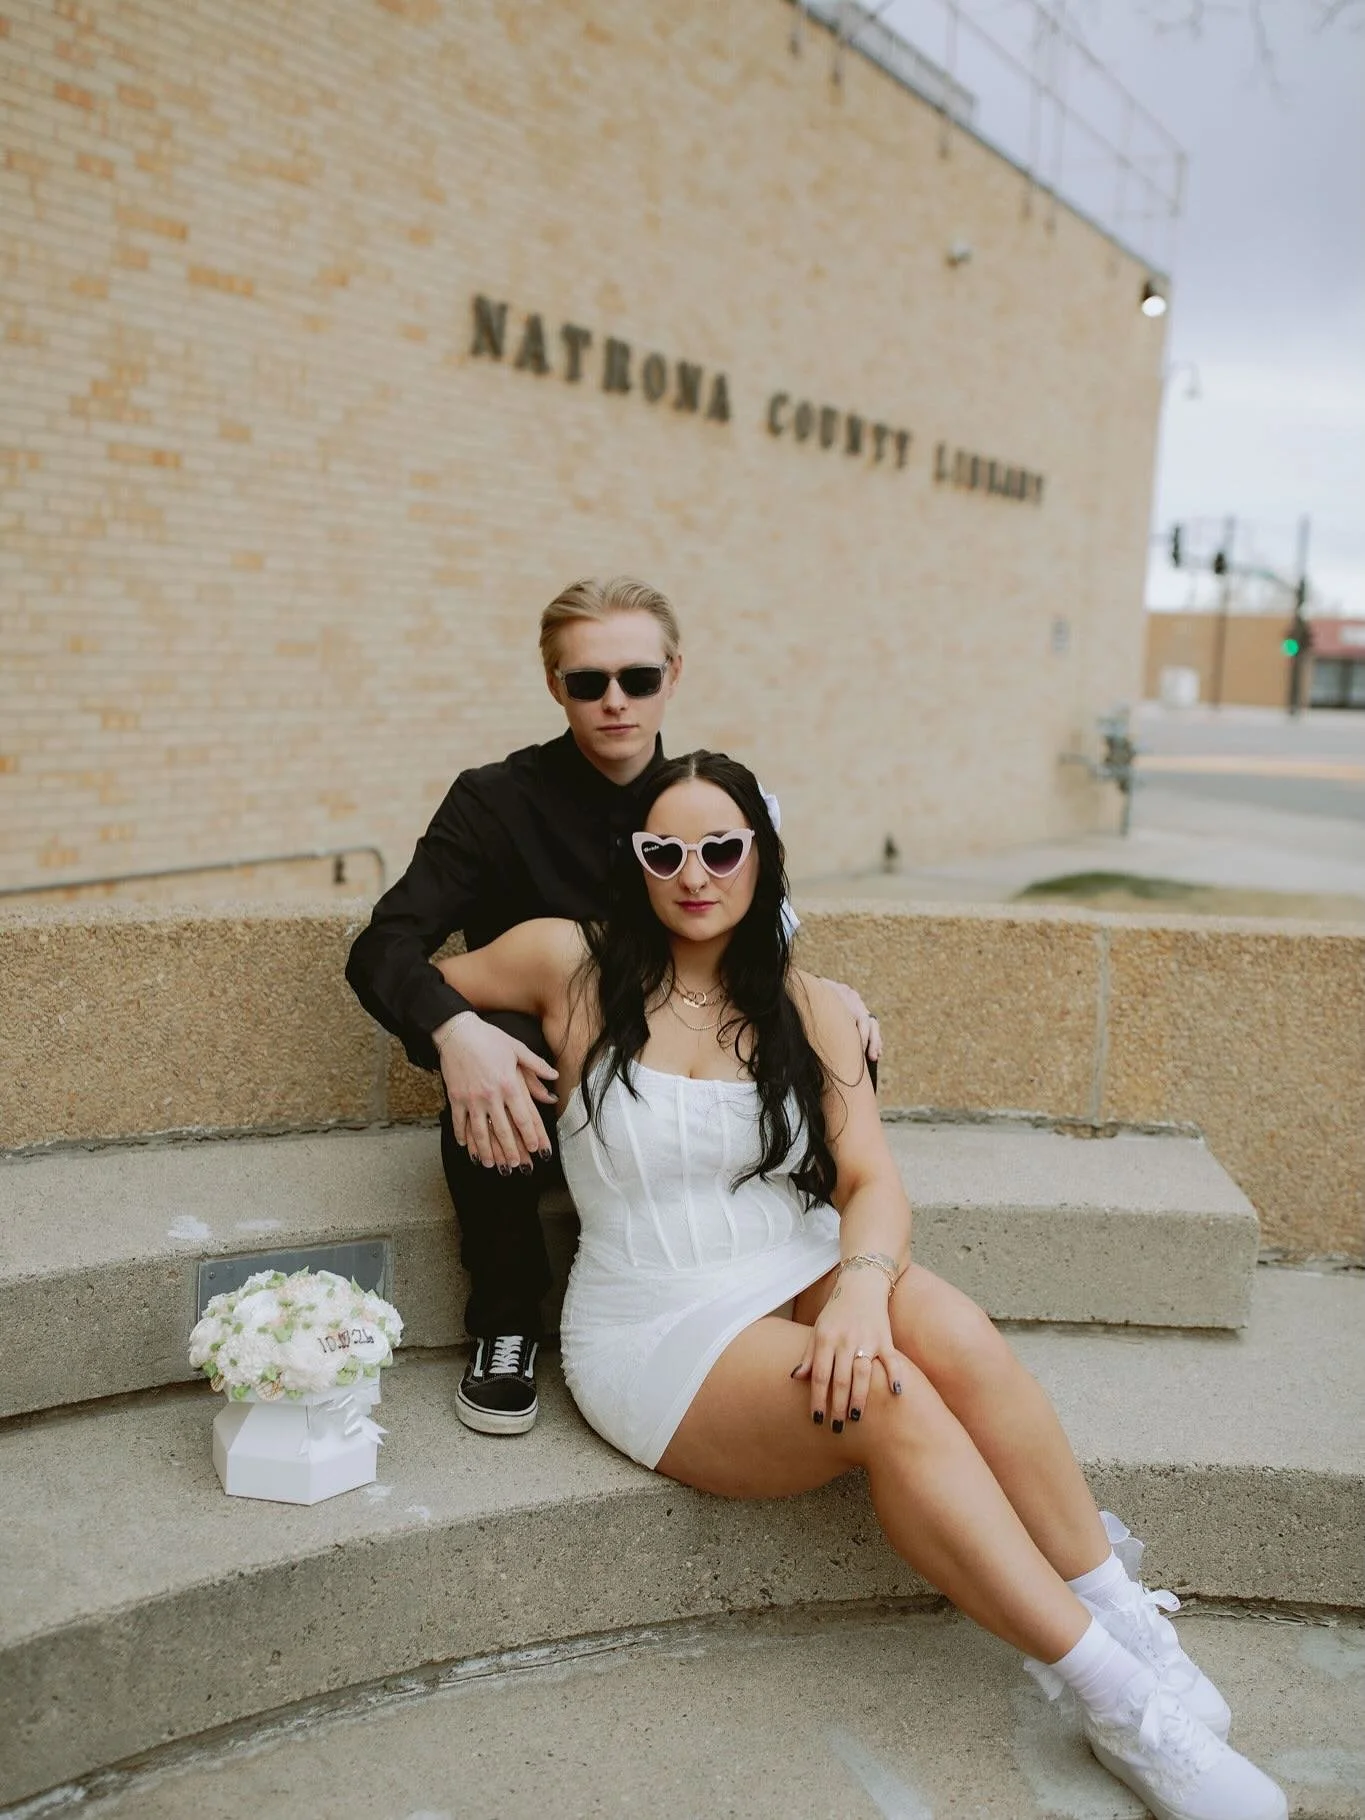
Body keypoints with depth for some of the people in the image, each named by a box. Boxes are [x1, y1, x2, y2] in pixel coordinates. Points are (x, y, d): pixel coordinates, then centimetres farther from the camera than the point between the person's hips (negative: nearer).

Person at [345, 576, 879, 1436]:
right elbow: (385, 947, -16)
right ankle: (506, 1328, -10)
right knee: (484, 1087, -37)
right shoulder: (497, 801, -6)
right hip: (542, 1092, -3)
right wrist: (454, 1028, -39)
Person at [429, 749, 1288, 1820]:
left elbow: (872, 1181, -5)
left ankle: (1117, 1609, -18)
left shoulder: (805, 1010, 6)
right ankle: (1121, 1702, -21)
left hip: (801, 1285, 3)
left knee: (945, 1326, -32)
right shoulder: (575, 967, -1)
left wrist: (861, 1285, -26)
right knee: (889, 1403, -31)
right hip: (658, 1332, -3)